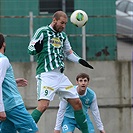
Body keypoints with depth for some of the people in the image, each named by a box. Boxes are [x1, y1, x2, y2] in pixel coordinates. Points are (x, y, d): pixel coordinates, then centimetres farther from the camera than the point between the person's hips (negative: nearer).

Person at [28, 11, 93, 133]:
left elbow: (68, 52, 33)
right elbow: (30, 50, -4)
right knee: (43, 105, -24)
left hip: (60, 75, 7)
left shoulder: (62, 35, 19)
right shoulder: (42, 31, -1)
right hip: (46, 75, -7)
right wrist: (37, 48, -26)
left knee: (77, 103, 7)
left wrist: (80, 60, 16)